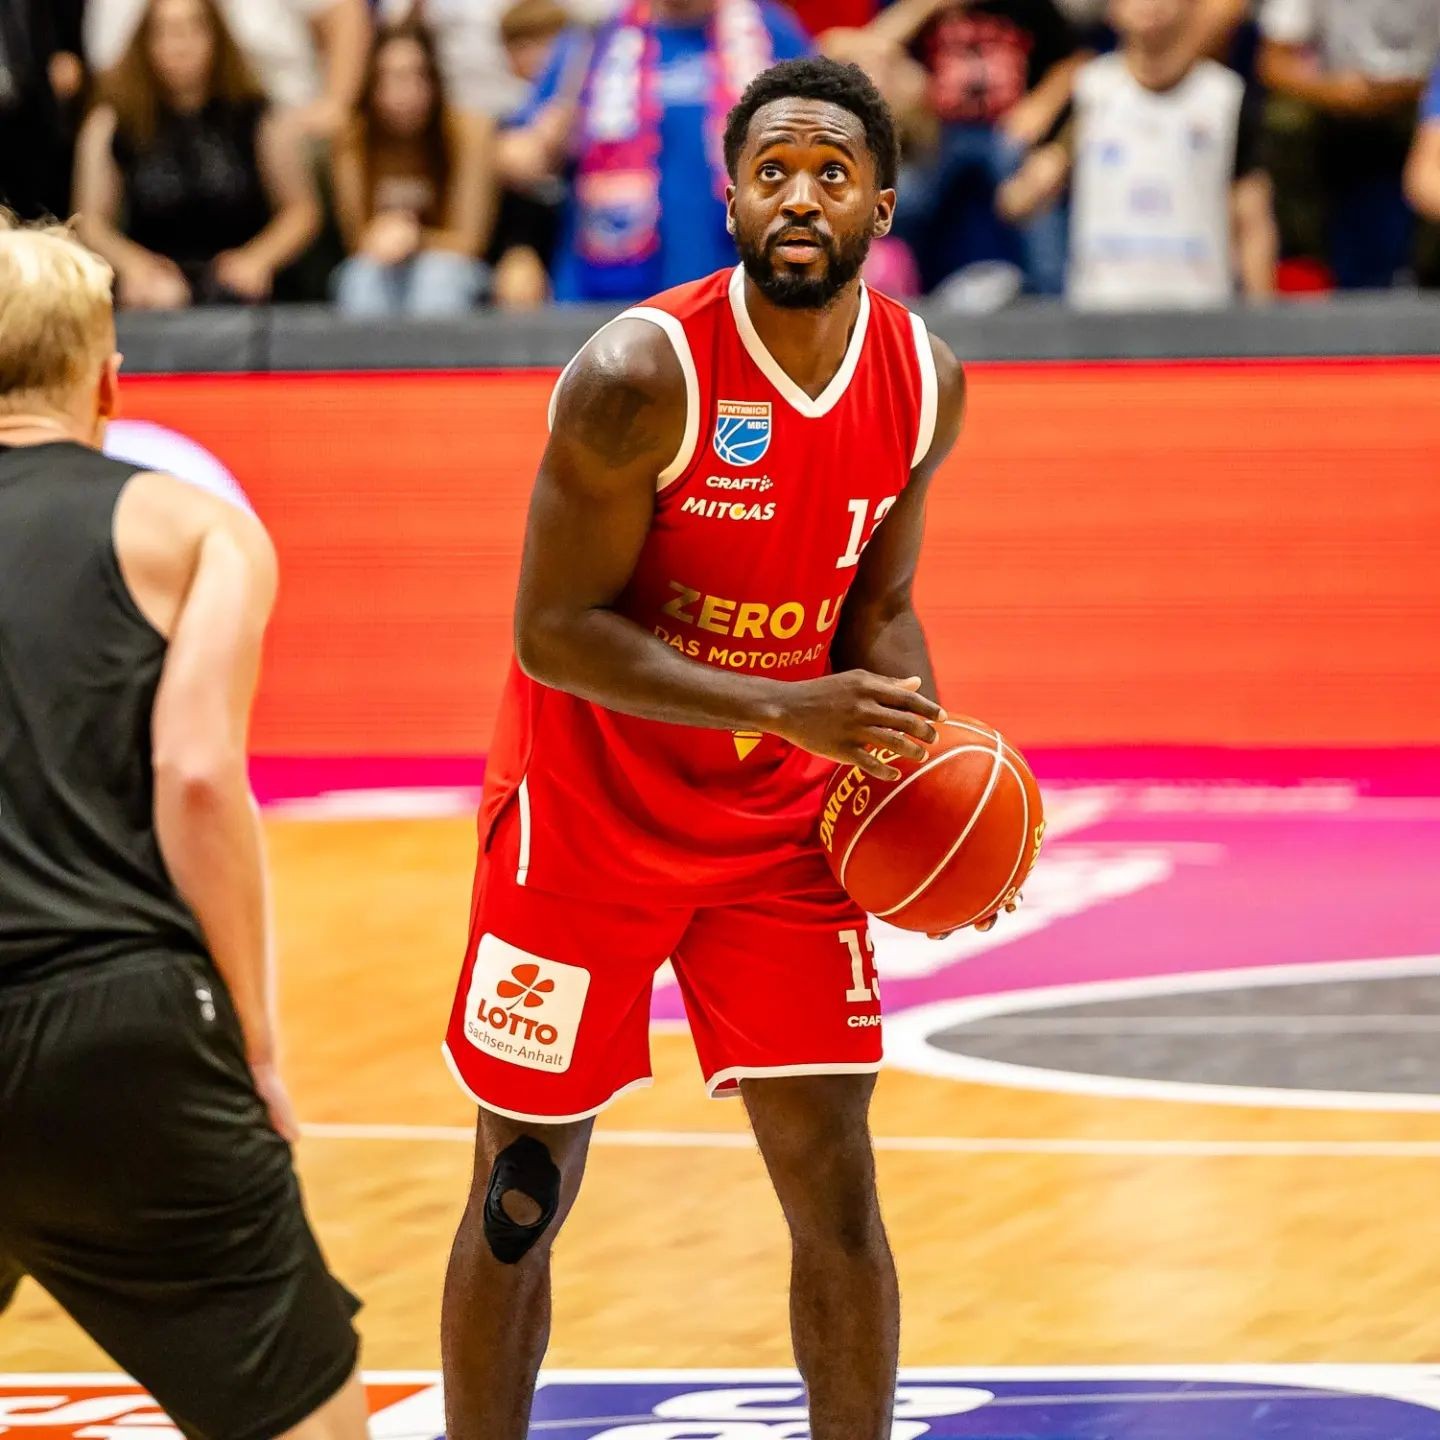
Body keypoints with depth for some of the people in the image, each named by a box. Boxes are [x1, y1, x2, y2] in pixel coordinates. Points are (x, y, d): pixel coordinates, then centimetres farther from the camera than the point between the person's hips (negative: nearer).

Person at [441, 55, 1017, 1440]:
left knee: (834, 1188, 1)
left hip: (780, 821, 4)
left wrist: (926, 765, -10)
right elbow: (553, 630, -23)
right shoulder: (642, 377, -23)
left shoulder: (924, 385, -5)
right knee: (522, 1197, 4)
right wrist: (789, 709, -31)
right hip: (587, 814, -4)